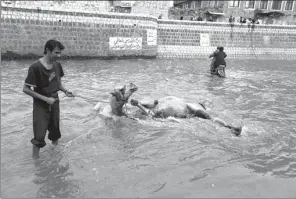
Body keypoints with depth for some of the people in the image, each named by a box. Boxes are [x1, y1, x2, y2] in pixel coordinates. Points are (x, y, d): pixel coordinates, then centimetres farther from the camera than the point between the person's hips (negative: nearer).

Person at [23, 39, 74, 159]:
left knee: (55, 130, 13)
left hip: (54, 102, 5)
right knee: (39, 135, -3)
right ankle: (35, 159, 17)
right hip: (41, 104, -5)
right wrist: (45, 99, -20)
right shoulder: (35, 67, -20)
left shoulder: (57, 65, -3)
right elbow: (26, 89, -16)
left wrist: (65, 91, -7)